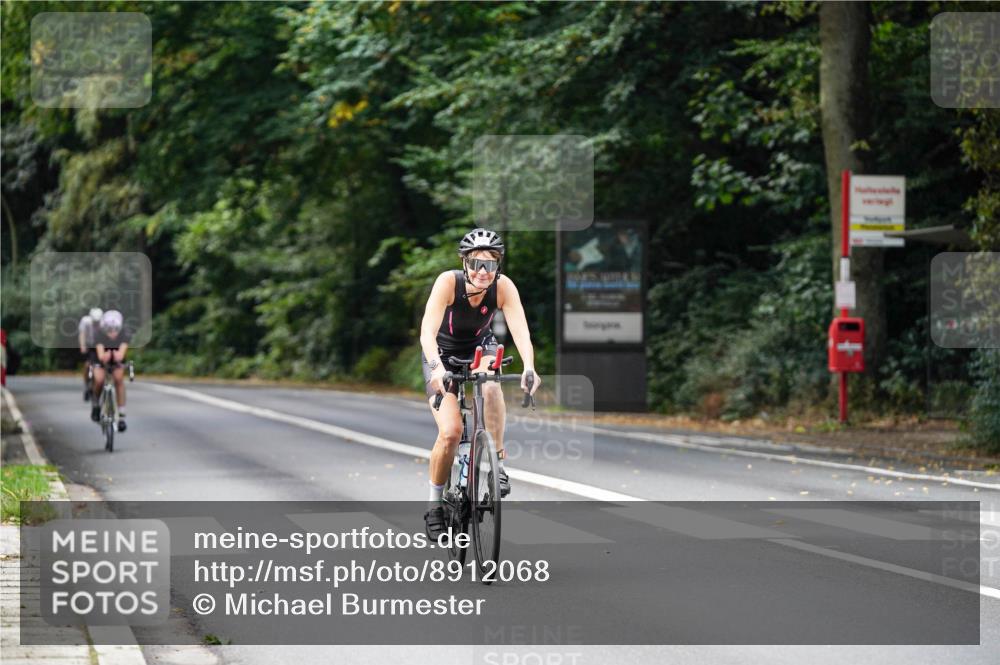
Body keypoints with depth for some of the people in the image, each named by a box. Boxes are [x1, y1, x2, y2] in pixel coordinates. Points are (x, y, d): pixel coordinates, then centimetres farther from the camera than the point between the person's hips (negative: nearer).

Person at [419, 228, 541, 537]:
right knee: (450, 433, -18)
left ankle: (496, 461, -19)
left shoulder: (503, 286, -24)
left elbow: (520, 329, -33)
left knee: (491, 386, -35)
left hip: (480, 349, 2)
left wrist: (529, 368, -51)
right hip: (443, 354, -2)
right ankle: (435, 502, 4)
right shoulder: (448, 282, -30)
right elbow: (428, 331, -38)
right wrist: (437, 368, -56)